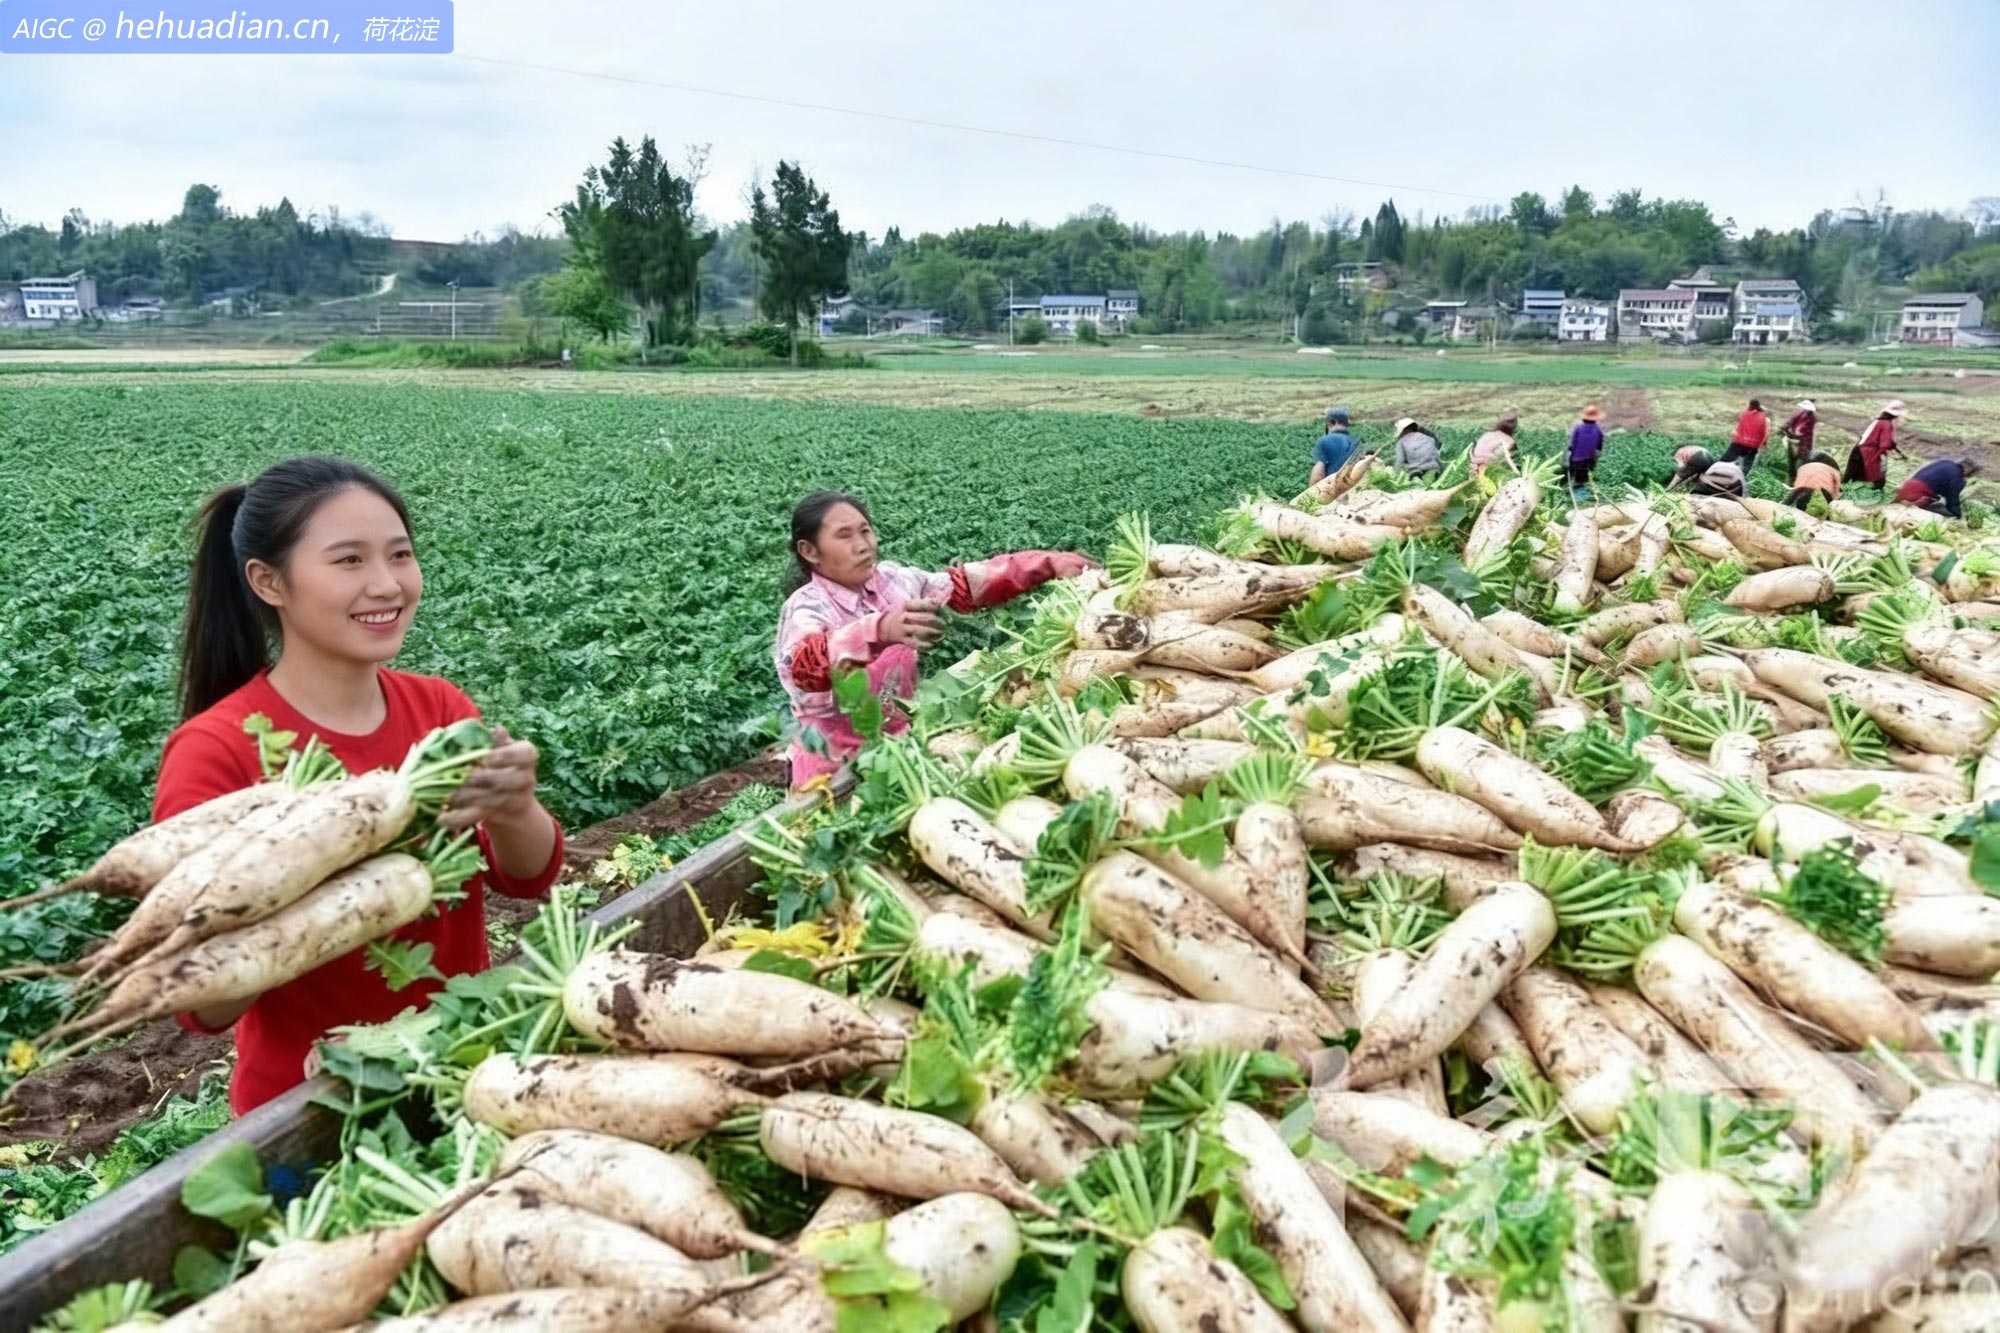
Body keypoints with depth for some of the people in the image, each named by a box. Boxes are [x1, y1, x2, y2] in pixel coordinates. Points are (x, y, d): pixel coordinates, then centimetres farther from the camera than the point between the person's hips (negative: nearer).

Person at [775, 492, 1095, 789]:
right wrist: (881, 630, -55)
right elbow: (807, 666, -37)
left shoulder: (892, 580, -1)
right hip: (837, 770, -5)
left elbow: (968, 585, 0)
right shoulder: (806, 608, -17)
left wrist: (1050, 563, -11)